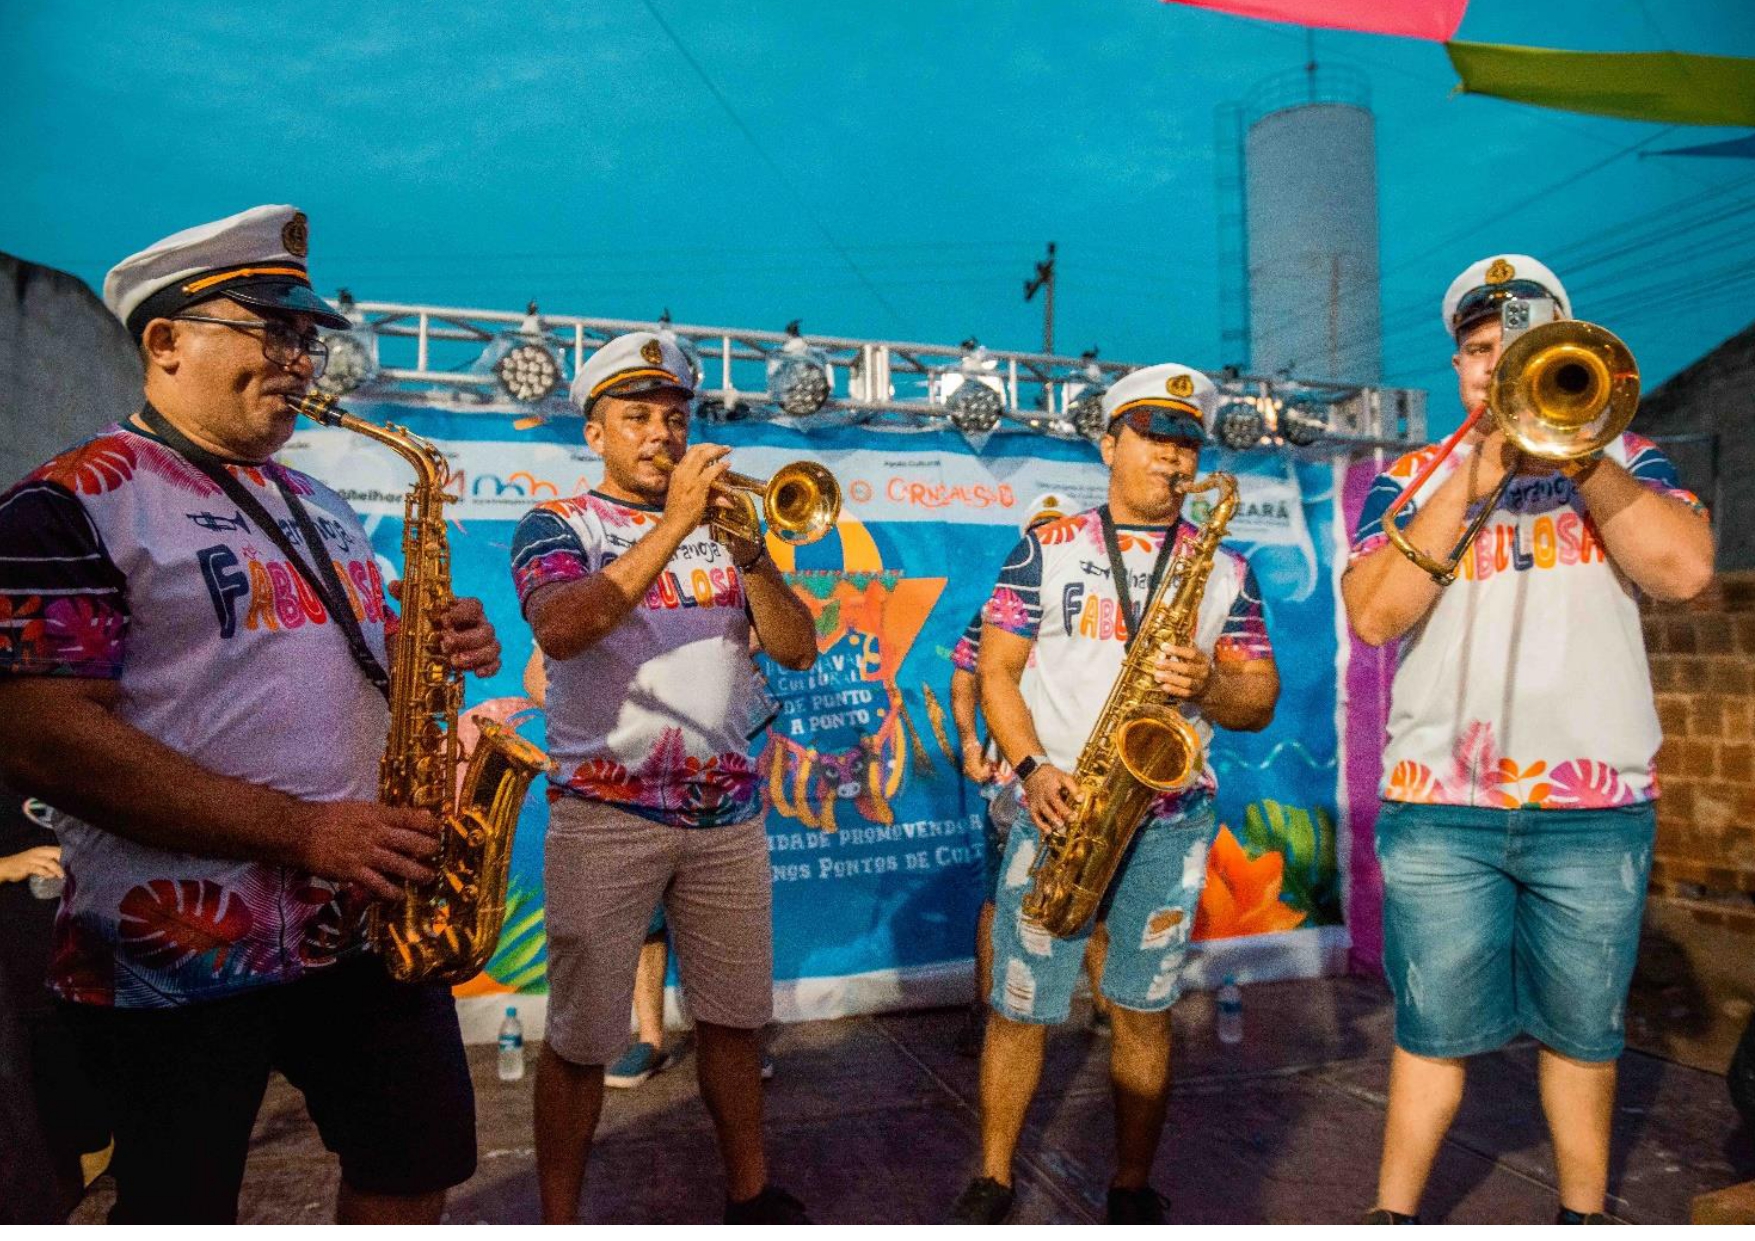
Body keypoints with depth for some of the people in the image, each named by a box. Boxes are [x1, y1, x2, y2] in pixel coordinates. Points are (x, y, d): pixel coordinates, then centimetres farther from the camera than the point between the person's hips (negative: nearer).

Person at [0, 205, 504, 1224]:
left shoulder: (320, 505, 14)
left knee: (420, 1166, 17)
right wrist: (297, 832, -25)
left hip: (368, 921, 7)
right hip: (181, 953, -6)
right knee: (186, 1208, 13)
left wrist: (442, 648, -2)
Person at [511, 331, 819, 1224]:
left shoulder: (721, 525, 13)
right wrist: (674, 525, -21)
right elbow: (561, 629, -19)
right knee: (581, 1040, 4)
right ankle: (559, 1218, 22)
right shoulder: (557, 526, 3)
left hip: (727, 813, 4)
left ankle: (750, 1193, 29)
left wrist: (749, 555, -14)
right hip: (605, 812, -3)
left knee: (734, 1019, 12)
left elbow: (797, 650, 2)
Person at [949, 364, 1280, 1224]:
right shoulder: (1045, 550, 4)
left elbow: (1260, 701, 7)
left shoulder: (1225, 567, 9)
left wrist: (1209, 684, -15)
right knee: (1019, 1009, 5)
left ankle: (1131, 1191, 28)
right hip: (1055, 808, -1)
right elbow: (995, 671, 1)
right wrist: (1032, 766, -14)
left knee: (1143, 1011, 10)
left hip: (1169, 819, 2)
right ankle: (992, 1182, 24)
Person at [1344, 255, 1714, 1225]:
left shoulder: (1623, 460, 11)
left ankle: (1584, 1214, 31)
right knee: (1434, 1029, 5)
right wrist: (1473, 480, -12)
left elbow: (1685, 570, -9)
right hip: (1438, 809, -1)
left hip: (1596, 807, 1)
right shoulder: (1410, 480, 9)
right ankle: (1392, 1215, 19)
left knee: (1582, 1032, 13)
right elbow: (1372, 615, -7)